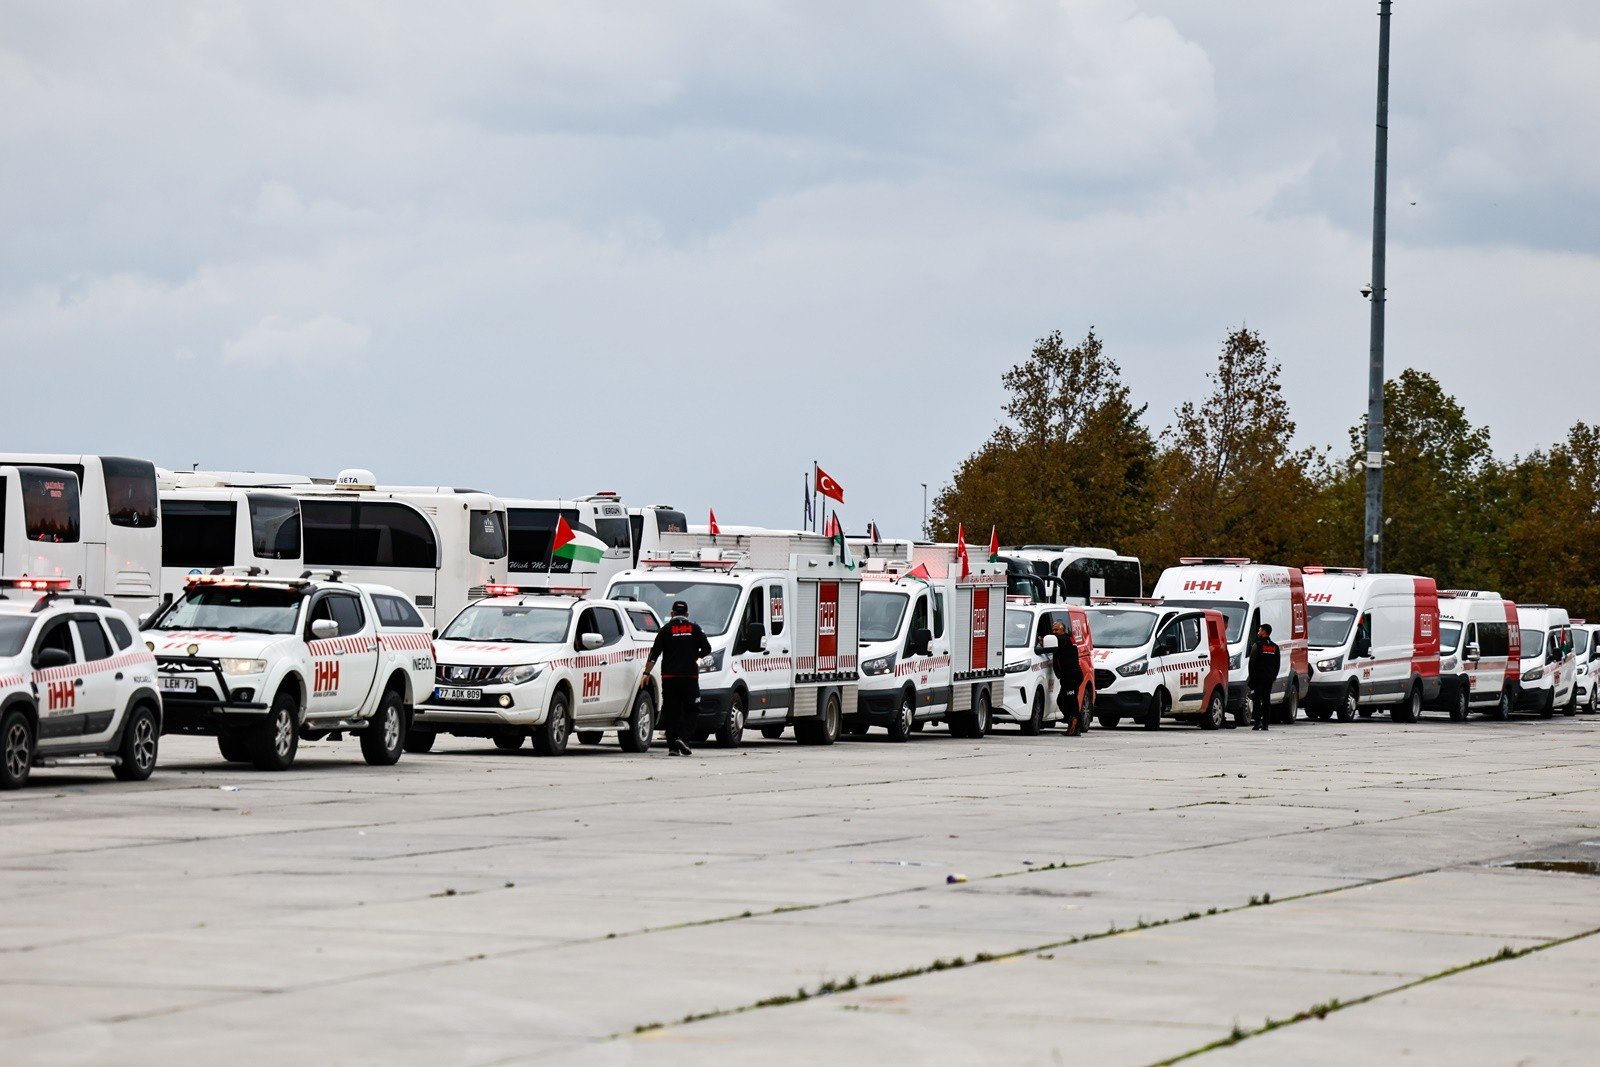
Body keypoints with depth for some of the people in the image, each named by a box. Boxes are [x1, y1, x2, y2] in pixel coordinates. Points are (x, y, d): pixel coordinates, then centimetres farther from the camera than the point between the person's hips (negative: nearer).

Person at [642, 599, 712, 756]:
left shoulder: (666, 630, 4)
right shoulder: (695, 629, 6)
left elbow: (654, 654, 0)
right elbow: (707, 649, 8)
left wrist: (646, 674, 4)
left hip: (669, 677, 0)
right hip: (690, 675, 0)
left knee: (670, 711, 4)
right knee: (690, 710, 6)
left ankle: (672, 746, 0)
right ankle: (681, 737, -14)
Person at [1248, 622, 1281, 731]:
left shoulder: (1258, 646, -7)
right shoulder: (1274, 647, 10)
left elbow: (1252, 662, -8)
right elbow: (1277, 663, 14)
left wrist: (1251, 676, -1)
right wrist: (1274, 676, 19)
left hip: (1258, 677, -5)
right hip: (1269, 678, 5)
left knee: (1256, 700, -3)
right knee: (1266, 700, 7)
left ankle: (1256, 722, -10)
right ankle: (1265, 723, 5)